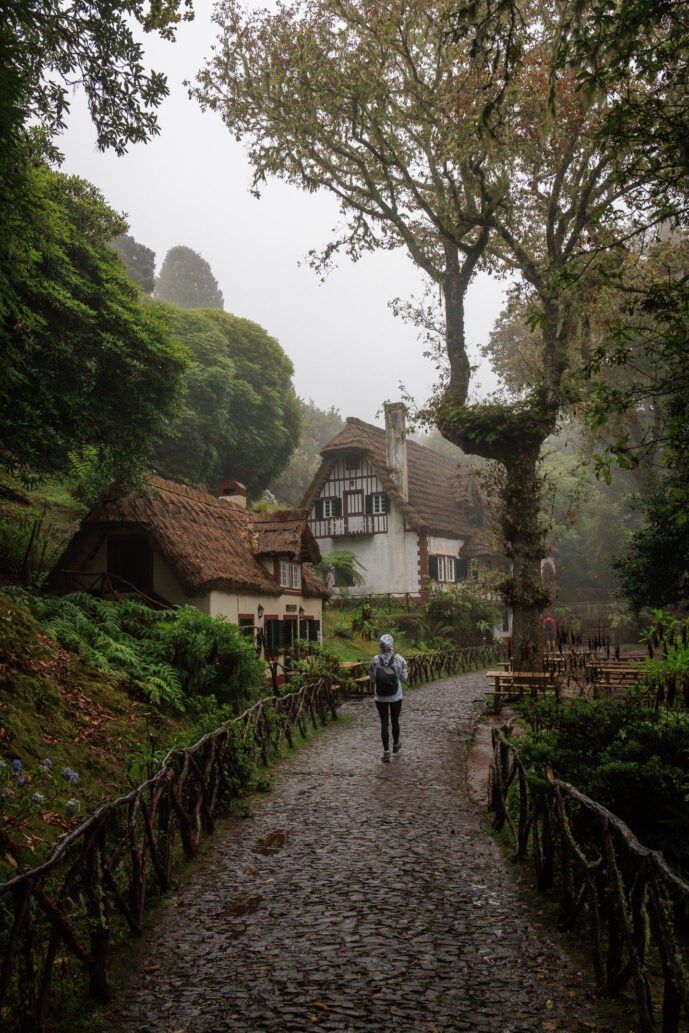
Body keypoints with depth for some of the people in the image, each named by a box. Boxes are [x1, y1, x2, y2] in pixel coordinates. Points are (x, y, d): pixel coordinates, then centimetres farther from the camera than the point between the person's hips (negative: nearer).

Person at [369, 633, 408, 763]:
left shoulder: (374, 660, -12)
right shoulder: (399, 659, -14)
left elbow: (372, 679, -3)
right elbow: (404, 677, -6)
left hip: (380, 697, 0)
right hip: (396, 696, 0)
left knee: (384, 723, 6)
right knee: (395, 721, 19)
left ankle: (386, 752, -1)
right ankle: (396, 745, 41)